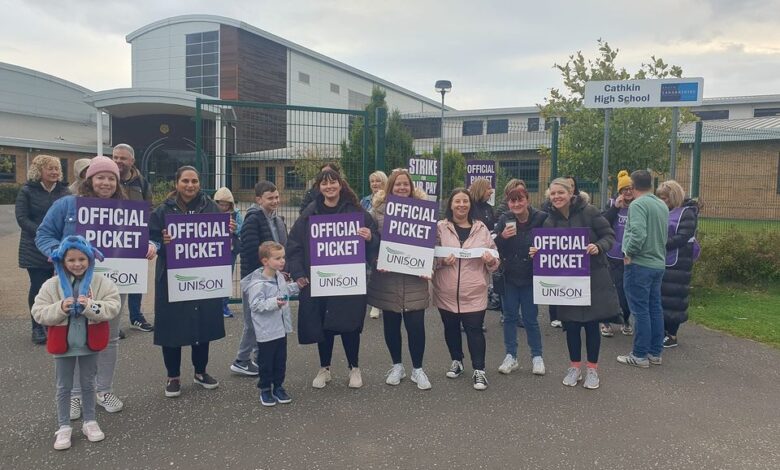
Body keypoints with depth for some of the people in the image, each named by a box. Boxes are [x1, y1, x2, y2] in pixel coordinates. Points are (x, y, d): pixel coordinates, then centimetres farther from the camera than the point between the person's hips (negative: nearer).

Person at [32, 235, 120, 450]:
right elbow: (39, 313, -8)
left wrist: (89, 306, -28)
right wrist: (60, 308, -24)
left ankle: (89, 422, 29)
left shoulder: (101, 283, -8)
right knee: (63, 387, 11)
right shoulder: (51, 285, -6)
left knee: (88, 384, 15)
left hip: (89, 344, 0)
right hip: (63, 344, 0)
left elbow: (113, 308, -14)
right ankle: (64, 427, 24)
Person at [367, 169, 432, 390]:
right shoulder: (379, 210, 2)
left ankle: (417, 369, 19)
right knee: (391, 323, 11)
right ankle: (397, 365, 29)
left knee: (416, 324, 0)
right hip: (387, 277, 1)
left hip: (414, 277, 0)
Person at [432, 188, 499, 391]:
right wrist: (443, 261, -19)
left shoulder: (481, 228, 6)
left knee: (474, 329, -2)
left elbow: (495, 259, 8)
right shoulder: (440, 228, 0)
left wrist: (491, 260, -14)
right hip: (447, 291, 1)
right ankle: (456, 361, 34)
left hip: (474, 291, 0)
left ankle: (479, 370, 9)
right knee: (451, 328, 13)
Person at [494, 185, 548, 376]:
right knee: (510, 316, 9)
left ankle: (537, 356, 23)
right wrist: (502, 236, -21)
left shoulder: (540, 218, -12)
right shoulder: (504, 219, -4)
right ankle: (511, 356, 21)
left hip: (531, 276, -2)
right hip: (509, 276, 3)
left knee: (530, 318, 6)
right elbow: (494, 246, -3)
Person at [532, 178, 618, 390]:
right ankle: (575, 367, 26)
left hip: (593, 278, -3)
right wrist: (537, 252, -16)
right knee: (571, 324, 9)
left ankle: (592, 369, 23)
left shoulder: (588, 212, -11)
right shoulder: (551, 221, 1)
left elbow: (610, 235, -6)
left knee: (591, 323, 7)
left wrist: (599, 247, -25)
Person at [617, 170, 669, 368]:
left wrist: (629, 253, -14)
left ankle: (640, 355, 6)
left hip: (639, 264, -8)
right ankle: (655, 352, 22)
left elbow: (638, 233, -26)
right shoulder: (663, 205, 10)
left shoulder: (638, 205, -15)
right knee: (655, 308, 14)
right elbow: (664, 234, 18)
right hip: (658, 263, 8)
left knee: (640, 310, -1)